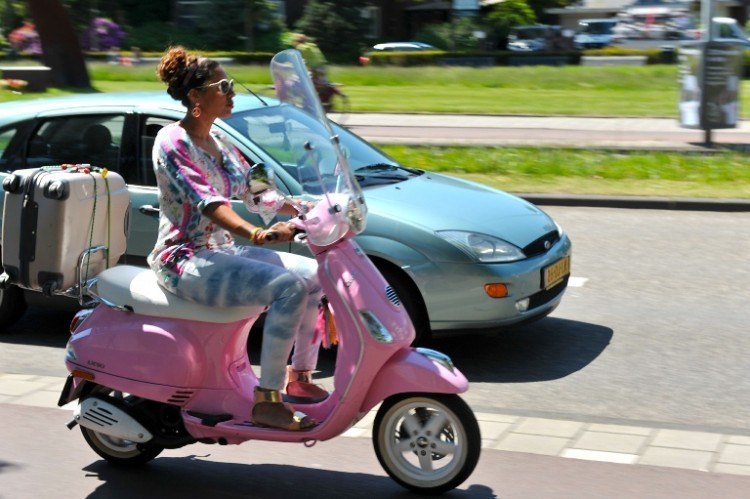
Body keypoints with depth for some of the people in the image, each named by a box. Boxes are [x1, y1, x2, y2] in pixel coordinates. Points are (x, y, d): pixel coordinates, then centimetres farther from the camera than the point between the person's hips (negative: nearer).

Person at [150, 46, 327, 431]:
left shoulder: (219, 143, 14)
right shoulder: (172, 142, -12)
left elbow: (254, 193, 17)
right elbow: (205, 201, -26)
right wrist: (255, 233, -42)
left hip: (223, 252, 9)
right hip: (185, 260, -9)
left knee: (316, 275, -1)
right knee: (288, 287, -27)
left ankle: (299, 377, 7)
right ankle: (266, 400, -24)